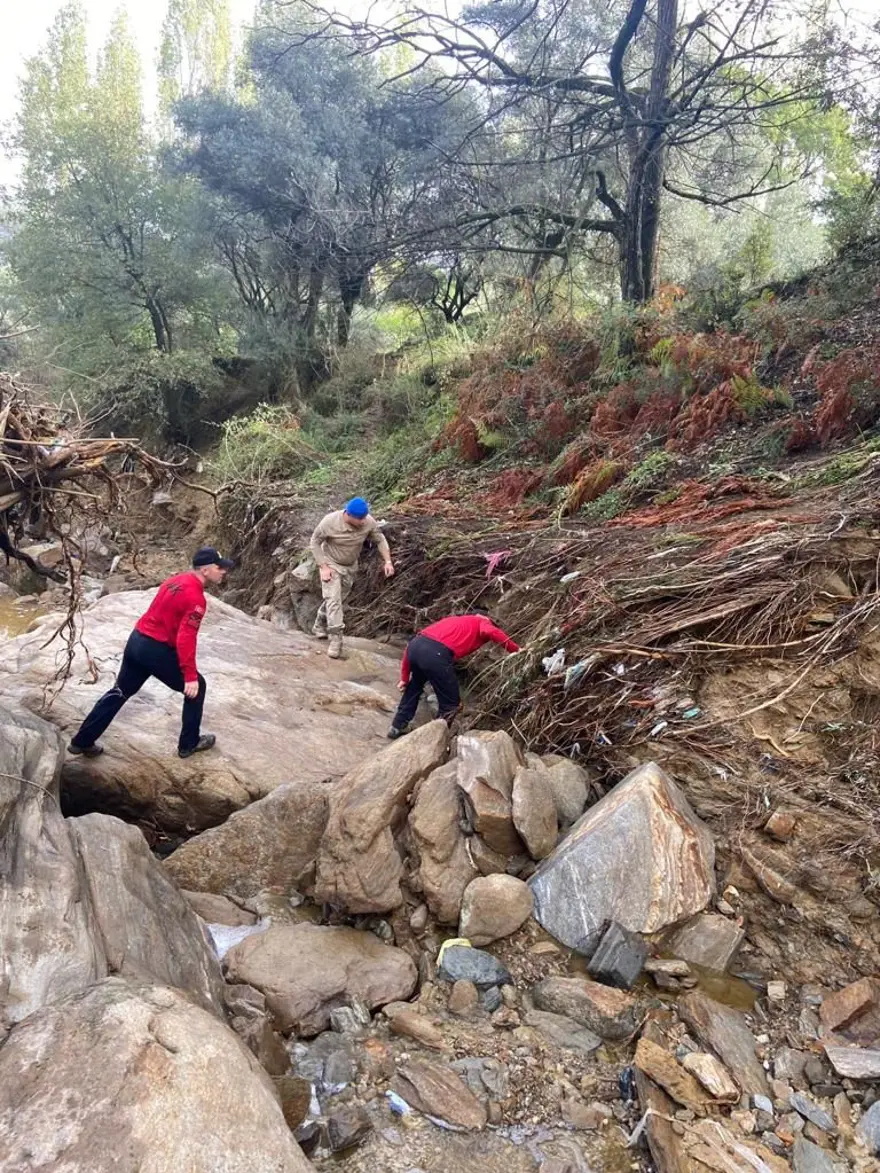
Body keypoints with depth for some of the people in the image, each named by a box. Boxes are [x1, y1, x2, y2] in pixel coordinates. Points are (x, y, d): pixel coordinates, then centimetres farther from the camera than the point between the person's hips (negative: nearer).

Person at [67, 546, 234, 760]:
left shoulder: (176, 580, 9)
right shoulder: (196, 598, -20)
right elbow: (185, 639, -25)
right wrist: (190, 675, -21)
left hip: (136, 641, 9)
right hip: (156, 650, -9)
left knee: (120, 692, 21)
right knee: (196, 687, 8)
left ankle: (82, 741, 28)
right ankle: (189, 744, 18)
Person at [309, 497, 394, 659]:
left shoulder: (369, 522, -23)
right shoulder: (330, 522, -30)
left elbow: (380, 540, -6)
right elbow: (314, 543, -16)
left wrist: (388, 561, -16)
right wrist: (323, 567, -22)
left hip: (351, 567, 4)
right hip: (331, 564, -4)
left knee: (339, 599, 17)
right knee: (333, 600, -16)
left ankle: (319, 626, 38)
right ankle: (335, 639, -14)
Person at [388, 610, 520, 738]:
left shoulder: (452, 620, 37)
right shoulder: (482, 622, 23)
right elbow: (492, 632, -6)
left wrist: (405, 677, 31)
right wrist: (515, 650, 5)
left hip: (416, 644, 7)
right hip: (436, 654, -7)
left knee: (414, 685, 37)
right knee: (451, 703, 16)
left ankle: (397, 728, 44)